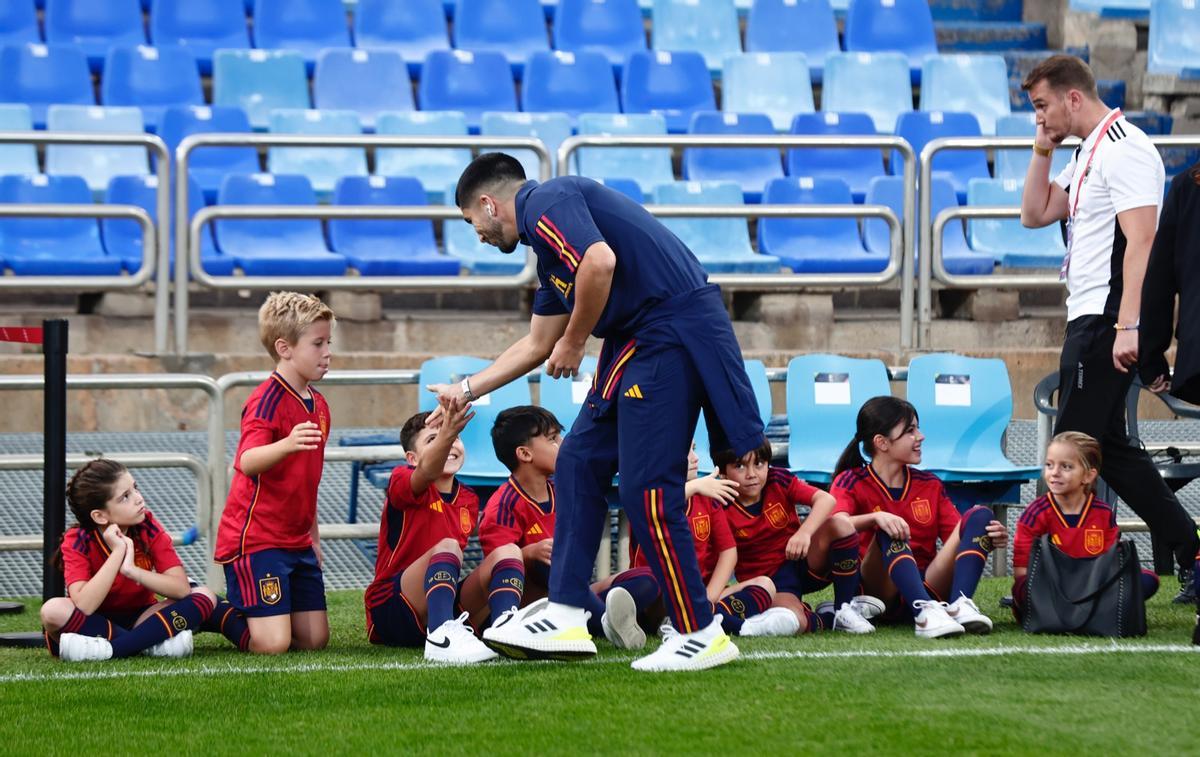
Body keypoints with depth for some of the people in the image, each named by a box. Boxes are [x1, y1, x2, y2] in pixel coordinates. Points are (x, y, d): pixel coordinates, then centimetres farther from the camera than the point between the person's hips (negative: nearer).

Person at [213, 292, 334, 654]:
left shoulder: (318, 404, 12)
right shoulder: (268, 400, -16)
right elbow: (246, 462, -34)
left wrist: (313, 536, 24)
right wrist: (287, 445, -52)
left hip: (296, 540, 9)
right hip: (255, 539, -9)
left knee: (314, 639, 5)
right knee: (273, 644, -16)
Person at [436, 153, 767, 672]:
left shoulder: (545, 204, -6)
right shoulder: (547, 241, 23)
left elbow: (601, 262, -25)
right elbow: (536, 346, 33)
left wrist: (574, 342, -11)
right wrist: (466, 390, 42)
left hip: (674, 331, -10)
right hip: (638, 342, 10)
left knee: (646, 487, -9)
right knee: (579, 463, 12)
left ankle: (701, 634, -3)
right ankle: (566, 615, 13)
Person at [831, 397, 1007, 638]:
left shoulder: (930, 486, 15)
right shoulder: (851, 482, 1)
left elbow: (957, 536, 10)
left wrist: (991, 541, -12)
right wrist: (876, 517, -37)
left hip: (927, 586, 4)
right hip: (878, 589, -4)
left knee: (980, 516, -11)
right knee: (891, 531, -32)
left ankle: (960, 605, -34)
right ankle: (925, 613, -52)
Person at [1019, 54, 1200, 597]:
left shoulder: (1124, 149, -14)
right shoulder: (1089, 154, 18)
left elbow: (1141, 241, -22)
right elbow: (1035, 214, 24)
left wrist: (1128, 326, -28)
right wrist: (1043, 148, 12)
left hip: (1107, 321, -11)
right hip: (1089, 320, 11)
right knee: (1108, 447, 12)